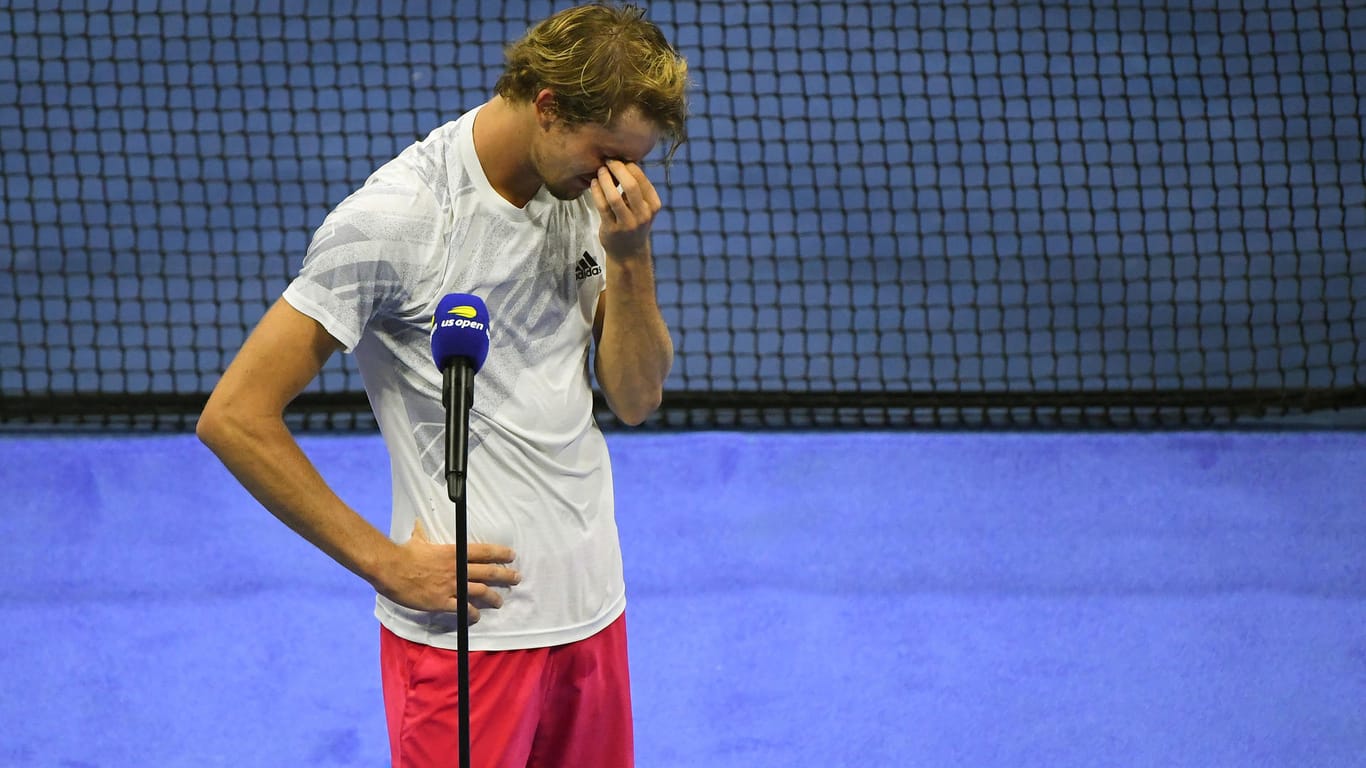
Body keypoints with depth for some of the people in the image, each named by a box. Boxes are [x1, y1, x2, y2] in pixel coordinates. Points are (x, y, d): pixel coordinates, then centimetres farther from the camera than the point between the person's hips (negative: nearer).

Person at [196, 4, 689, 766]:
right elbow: (235, 417, -16)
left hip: (592, 611, 6)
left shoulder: (589, 191, 5)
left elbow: (637, 398, 7)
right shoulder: (393, 219, -16)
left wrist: (630, 257, -10)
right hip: (469, 632, -6)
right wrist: (387, 563, -14)